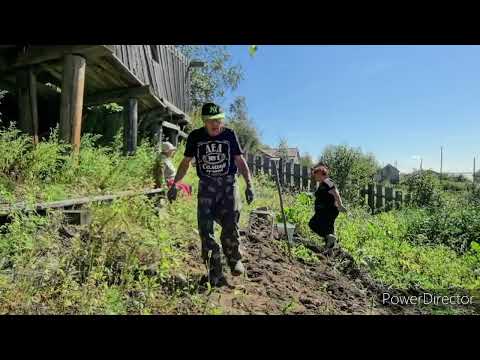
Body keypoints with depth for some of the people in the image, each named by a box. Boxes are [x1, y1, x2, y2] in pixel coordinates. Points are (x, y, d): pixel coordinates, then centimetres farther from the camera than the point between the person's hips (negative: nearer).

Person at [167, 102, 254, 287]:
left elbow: (240, 161, 2)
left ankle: (234, 259, 19)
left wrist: (249, 184, -8)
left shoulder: (229, 134, 1)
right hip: (206, 185, 1)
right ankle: (215, 273, 9)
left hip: (228, 183, -1)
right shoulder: (195, 136, 2)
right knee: (205, 229, -3)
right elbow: (186, 162, 10)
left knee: (230, 225, -10)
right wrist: (174, 185, 7)